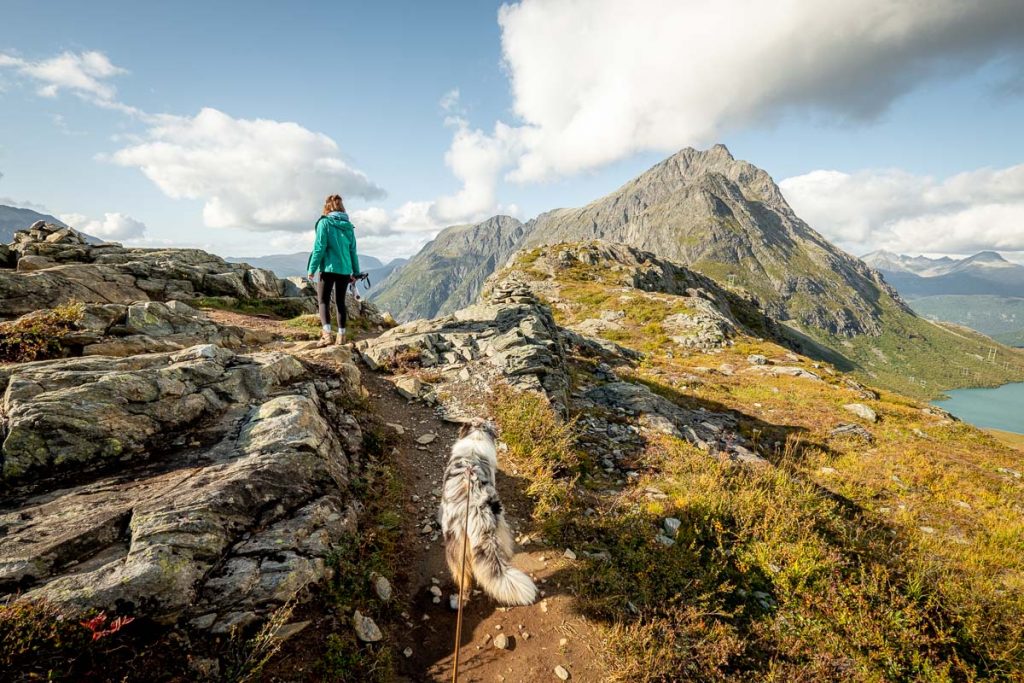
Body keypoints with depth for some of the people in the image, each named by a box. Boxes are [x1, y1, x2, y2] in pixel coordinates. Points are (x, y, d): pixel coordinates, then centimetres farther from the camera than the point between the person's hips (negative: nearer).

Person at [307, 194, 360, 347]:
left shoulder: (324, 223, -5)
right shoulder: (348, 225, 8)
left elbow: (319, 248, -10)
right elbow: (353, 250, 10)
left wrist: (312, 269, -5)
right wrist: (355, 272, 15)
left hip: (328, 268, -4)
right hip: (345, 270, 4)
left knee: (324, 301, 2)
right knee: (340, 302, 12)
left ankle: (326, 334, -13)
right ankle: (341, 335, 12)